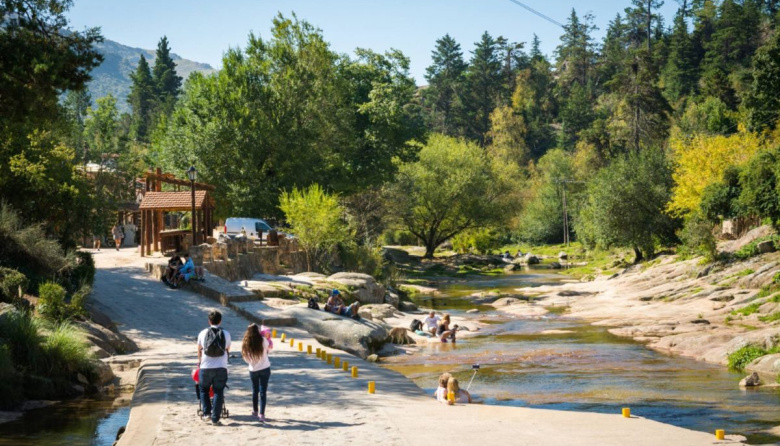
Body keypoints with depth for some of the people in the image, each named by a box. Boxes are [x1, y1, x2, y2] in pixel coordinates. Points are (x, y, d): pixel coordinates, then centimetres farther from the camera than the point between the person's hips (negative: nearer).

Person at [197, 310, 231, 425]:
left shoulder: (203, 333, 1)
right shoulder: (226, 334, 1)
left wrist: (199, 361, 37)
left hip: (205, 368, 0)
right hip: (221, 368, 0)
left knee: (204, 389, 20)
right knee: (218, 392, 6)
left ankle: (206, 411, 8)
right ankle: (215, 418, 3)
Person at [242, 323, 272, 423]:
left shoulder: (246, 343, -6)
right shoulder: (263, 340, -13)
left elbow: (246, 359, -1)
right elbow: (270, 348, 5)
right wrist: (268, 338, 17)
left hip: (253, 370, 3)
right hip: (265, 369, -3)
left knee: (255, 391, 20)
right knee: (263, 392, -1)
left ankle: (255, 411, 33)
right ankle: (261, 414, -9)